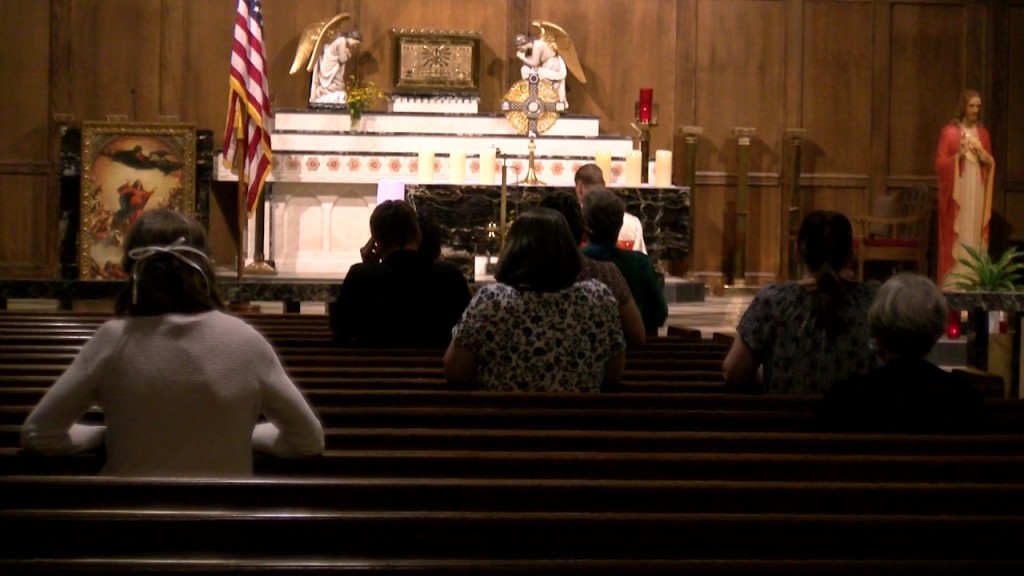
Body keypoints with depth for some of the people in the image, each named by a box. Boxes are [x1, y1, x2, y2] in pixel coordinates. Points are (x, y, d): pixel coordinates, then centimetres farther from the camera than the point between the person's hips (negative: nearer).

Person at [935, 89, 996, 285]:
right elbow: (940, 164, -5)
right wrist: (958, 155, -20)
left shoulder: (983, 133, 12)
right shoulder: (950, 132, -3)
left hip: (977, 193, 4)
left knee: (974, 235, 3)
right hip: (957, 192, -4)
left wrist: (985, 158, -6)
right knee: (956, 237, -7)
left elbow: (991, 164, 16)